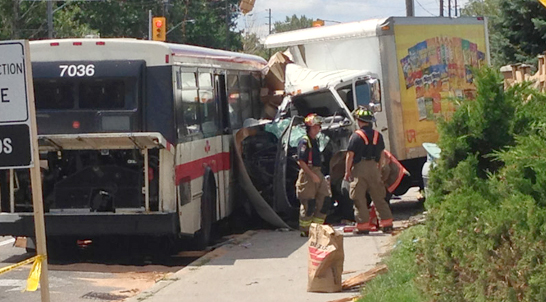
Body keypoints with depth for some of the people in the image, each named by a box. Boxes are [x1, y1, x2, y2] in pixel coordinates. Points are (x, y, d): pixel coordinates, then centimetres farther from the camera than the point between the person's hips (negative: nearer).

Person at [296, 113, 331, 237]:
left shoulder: (315, 141, 16)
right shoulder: (304, 142, -12)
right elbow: (301, 162, -18)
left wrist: (319, 175, 17)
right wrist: (312, 175, -21)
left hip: (317, 173, 9)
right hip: (307, 175, -9)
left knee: (324, 201, 5)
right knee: (308, 205, -5)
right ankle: (305, 231, 5)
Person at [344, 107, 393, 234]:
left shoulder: (356, 136, -8)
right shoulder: (378, 135, 8)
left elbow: (350, 155, -10)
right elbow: (381, 154, 14)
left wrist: (347, 171, -5)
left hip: (359, 168, -5)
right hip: (374, 168, 5)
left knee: (359, 199, 1)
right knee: (379, 197, 10)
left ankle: (363, 225, 0)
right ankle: (386, 223, 9)